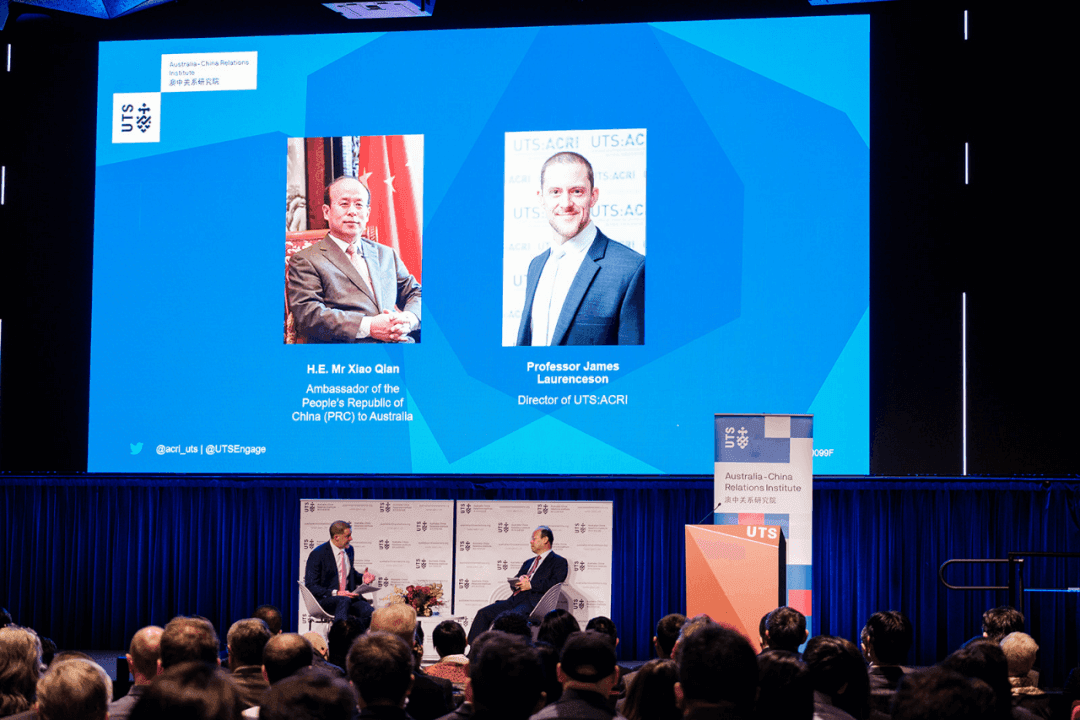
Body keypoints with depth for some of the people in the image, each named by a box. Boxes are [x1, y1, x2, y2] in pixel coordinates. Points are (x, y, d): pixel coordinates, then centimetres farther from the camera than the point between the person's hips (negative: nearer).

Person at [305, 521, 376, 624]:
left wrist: (362, 578, 6)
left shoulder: (349, 550, 12)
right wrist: (335, 593, -22)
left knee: (367, 610, -25)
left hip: (347, 596, 6)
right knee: (344, 601, -39)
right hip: (324, 599, -6)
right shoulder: (318, 554, -8)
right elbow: (311, 586, -11)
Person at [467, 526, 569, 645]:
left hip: (533, 603, -8)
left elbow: (554, 583, -10)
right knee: (483, 613, -12)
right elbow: (514, 582, 28)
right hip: (515, 600, 8)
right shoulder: (528, 563, 32)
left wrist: (530, 585, -14)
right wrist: (518, 582, 3)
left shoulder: (559, 562, 6)